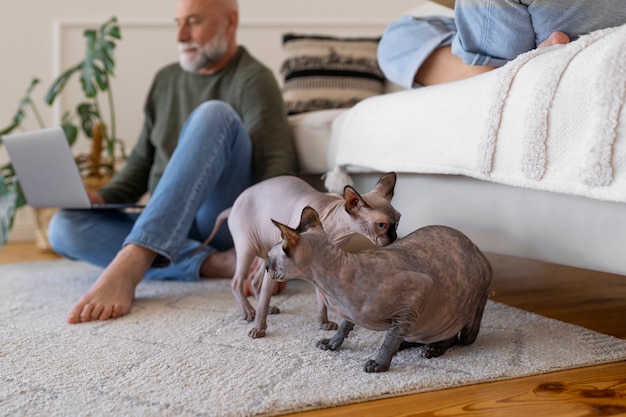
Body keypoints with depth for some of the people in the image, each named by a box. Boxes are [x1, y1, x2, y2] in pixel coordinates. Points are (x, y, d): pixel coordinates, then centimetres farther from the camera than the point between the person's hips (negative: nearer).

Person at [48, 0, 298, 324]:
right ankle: (212, 262, -27)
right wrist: (102, 198, 0)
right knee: (63, 227, -18)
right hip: (169, 230, 6)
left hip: (229, 224, -5)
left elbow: (277, 167, -17)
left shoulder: (253, 80, -3)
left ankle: (129, 265, -43)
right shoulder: (166, 80, 17)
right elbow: (141, 162, 21)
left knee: (214, 114, -29)